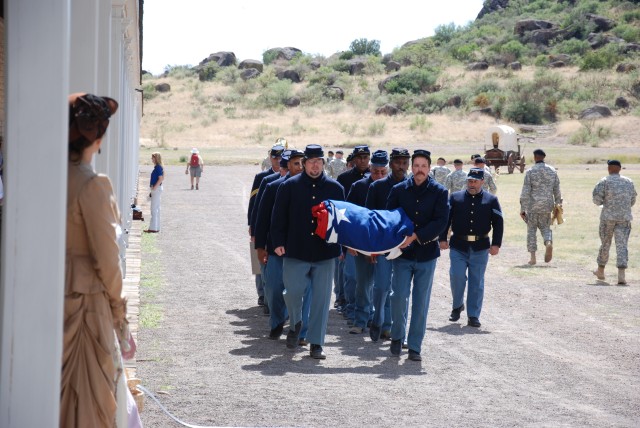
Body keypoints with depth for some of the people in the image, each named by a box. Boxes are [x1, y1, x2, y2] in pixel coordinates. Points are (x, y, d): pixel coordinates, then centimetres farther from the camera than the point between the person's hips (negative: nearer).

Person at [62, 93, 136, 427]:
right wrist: (119, 310, 0)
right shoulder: (93, 185, -16)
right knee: (89, 390, 3)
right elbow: (106, 258, -14)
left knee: (54, 387, 14)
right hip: (87, 299, -6)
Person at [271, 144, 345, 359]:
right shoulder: (289, 186, 1)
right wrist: (278, 242, -7)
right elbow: (278, 217, 2)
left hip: (324, 253, 1)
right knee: (293, 292, -4)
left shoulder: (335, 188, 7)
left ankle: (316, 343, 9)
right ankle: (295, 324, 28)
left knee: (321, 297, 1)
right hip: (295, 252, -1)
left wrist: (340, 246, 8)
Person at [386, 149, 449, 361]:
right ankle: (397, 336, 17)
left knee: (421, 302, 4)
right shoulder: (399, 190, 2)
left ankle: (414, 347, 12)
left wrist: (415, 236, -16)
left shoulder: (439, 192, -1)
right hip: (403, 253, 0)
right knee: (399, 296, -8)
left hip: (427, 254, 0)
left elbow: (441, 222, -9)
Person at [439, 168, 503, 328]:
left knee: (477, 282, 3)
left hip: (480, 248, 0)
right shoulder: (455, 197, 7)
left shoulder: (491, 200, 7)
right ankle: (457, 305, 17)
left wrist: (496, 244, -6)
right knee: (457, 277, -9)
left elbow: (498, 223, 4)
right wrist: (443, 239, -7)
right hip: (458, 246, 0)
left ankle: (473, 316, 9)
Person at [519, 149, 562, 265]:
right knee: (545, 227, 17)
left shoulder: (530, 171, -7)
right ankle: (548, 242, -16)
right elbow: (557, 190, 8)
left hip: (533, 205, -3)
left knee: (531, 229, 8)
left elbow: (525, 192, -9)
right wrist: (558, 204, 18)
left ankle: (533, 257, 5)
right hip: (547, 205, 3)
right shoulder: (552, 171, 4)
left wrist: (523, 208, -5)